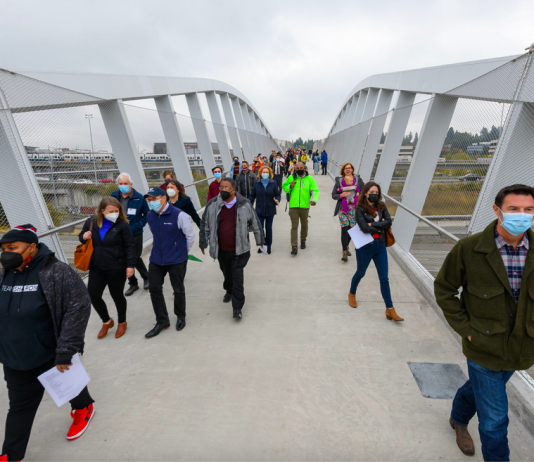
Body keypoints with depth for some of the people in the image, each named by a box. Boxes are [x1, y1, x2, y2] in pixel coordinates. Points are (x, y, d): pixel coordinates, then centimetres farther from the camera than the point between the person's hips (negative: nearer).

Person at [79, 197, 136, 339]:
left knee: (117, 295, 9)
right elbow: (81, 237, 16)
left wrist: (130, 265, -16)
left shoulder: (122, 225, -12)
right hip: (96, 268, 4)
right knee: (92, 295, 6)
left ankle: (122, 323, 35)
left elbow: (130, 247, -10)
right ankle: (106, 321, 32)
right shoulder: (91, 222, 0)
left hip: (117, 269, -4)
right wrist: (84, 236, -8)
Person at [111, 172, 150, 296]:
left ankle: (146, 278, 28)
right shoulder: (113, 196, 1)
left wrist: (136, 226, -11)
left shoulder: (139, 197, -7)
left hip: (135, 234, -4)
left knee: (136, 258, 1)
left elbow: (146, 214, -1)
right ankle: (133, 284, 27)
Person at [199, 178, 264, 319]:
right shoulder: (212, 205, -4)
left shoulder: (245, 204, -6)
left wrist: (259, 240, 11)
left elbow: (255, 223, 5)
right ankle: (229, 291, 52)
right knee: (227, 273, 21)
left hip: (239, 249, -2)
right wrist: (203, 243, 9)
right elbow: (205, 224, 6)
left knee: (238, 277, -3)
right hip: (221, 249, 3)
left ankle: (237, 307, 7)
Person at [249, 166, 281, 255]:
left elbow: (277, 195, 1)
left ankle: (268, 246, 24)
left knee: (268, 228, 10)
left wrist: (277, 200, -21)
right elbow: (252, 196, 5)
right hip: (260, 210, 1)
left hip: (270, 210, 0)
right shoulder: (257, 184, 1)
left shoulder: (273, 183, -2)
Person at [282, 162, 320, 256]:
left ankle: (303, 240, 40)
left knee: (304, 225, 16)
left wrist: (313, 200, -24)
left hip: (305, 206, 1)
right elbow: (284, 187, 13)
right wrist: (290, 186, -9)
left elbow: (315, 190, -4)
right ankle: (294, 247, -5)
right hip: (293, 206, -1)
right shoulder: (291, 177, 5)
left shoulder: (310, 179, 2)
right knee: (294, 226, -5)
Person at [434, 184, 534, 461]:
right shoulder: (469, 248, -20)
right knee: (495, 420, 8)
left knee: (480, 387, 30)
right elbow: (443, 289, -9)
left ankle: (459, 420, 60)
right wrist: (464, 328, -12)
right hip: (485, 347, -4)